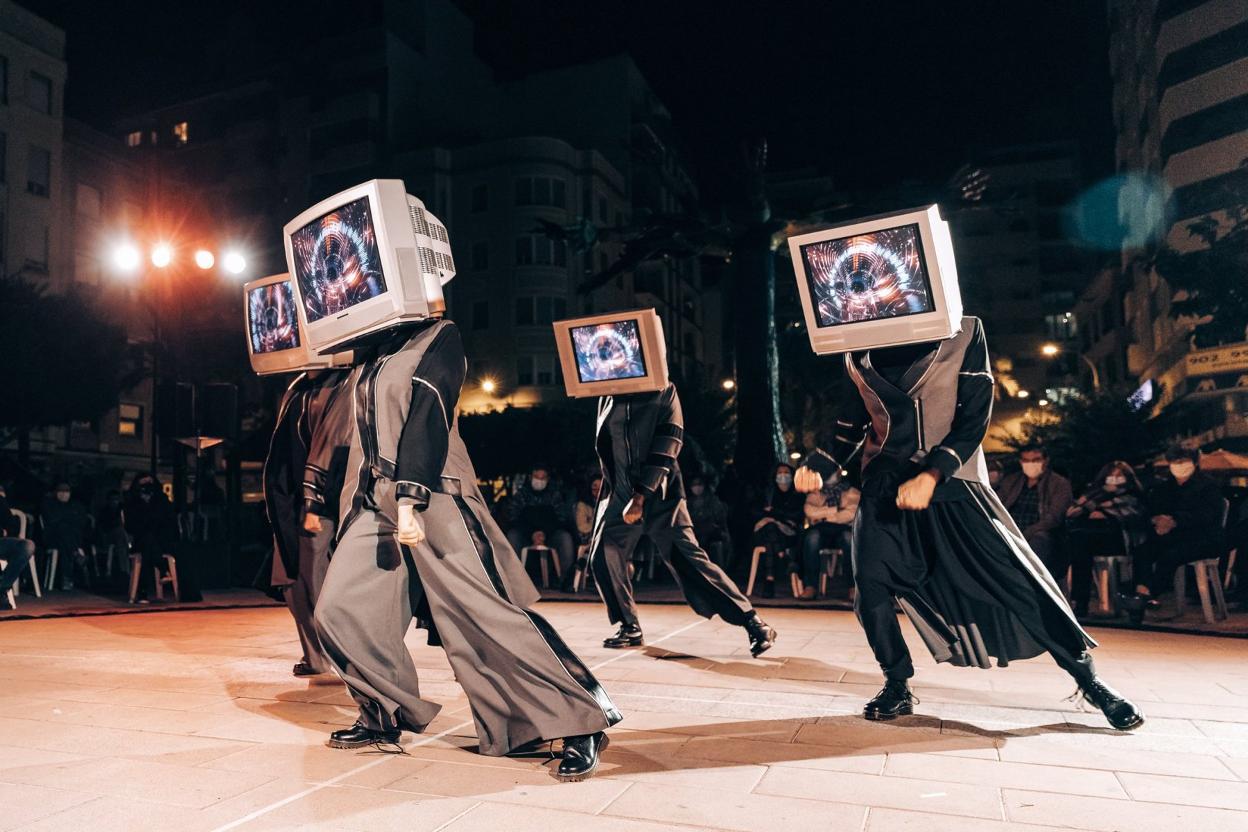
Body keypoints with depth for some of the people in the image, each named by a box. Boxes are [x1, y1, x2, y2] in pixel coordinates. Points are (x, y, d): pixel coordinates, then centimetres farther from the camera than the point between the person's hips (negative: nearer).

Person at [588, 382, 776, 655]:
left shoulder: (663, 392, -4)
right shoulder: (608, 397, 8)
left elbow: (666, 448, -11)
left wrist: (641, 496, -17)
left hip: (659, 494, -4)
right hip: (619, 493, 5)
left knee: (687, 560, -12)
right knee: (603, 558, -3)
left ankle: (754, 624, -8)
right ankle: (630, 628, 16)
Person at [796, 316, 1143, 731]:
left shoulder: (965, 334, -6)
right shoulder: (859, 352, 2)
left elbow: (974, 421, -9)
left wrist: (931, 476, -21)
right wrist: (818, 464, -3)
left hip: (953, 483, -2)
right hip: (885, 483, 3)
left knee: (1018, 579, -4)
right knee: (870, 580, -10)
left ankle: (1088, 677, 16)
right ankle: (898, 687, 9)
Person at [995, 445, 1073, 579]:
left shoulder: (1060, 484, 6)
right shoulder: (1009, 480, 20)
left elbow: (1054, 517, -8)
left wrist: (1026, 534, -22)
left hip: (1040, 536, -3)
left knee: (1039, 539, -37)